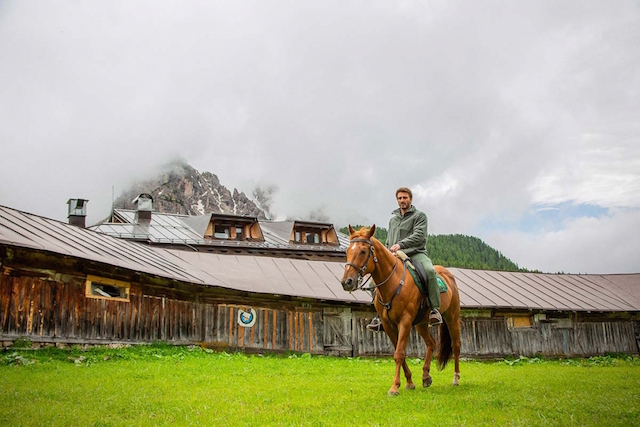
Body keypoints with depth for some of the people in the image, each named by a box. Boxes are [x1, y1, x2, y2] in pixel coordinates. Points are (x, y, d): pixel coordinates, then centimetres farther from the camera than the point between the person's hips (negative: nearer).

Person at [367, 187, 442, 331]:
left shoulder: (420, 216, 5)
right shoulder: (393, 219, 22)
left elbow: (419, 236, -12)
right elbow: (389, 242, 28)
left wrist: (400, 244, -24)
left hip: (416, 253, -5)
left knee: (429, 270, -36)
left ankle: (435, 310, -32)